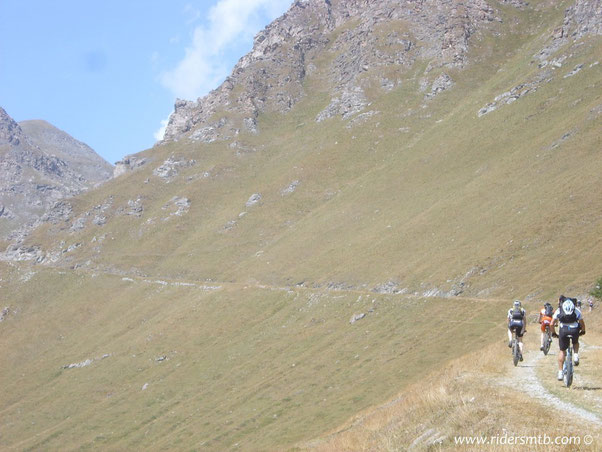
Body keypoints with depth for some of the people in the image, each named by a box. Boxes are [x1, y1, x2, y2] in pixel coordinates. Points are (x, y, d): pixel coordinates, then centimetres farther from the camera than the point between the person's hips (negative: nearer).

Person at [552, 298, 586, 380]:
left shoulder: (558, 310, 19)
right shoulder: (576, 310, 19)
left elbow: (552, 324, 15)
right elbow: (582, 324, 18)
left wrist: (554, 333, 28)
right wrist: (582, 331, 35)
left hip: (563, 330, 0)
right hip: (574, 330, 0)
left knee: (562, 351, 12)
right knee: (575, 343, 34)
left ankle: (560, 372, 8)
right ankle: (576, 356, 6)